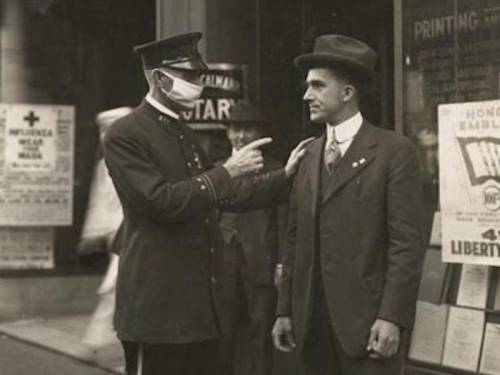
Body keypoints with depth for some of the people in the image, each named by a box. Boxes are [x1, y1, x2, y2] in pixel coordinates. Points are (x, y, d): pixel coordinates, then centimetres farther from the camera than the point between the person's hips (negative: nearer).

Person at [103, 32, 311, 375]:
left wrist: (285, 175, 14)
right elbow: (160, 201, -20)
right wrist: (226, 170, -18)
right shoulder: (125, 135, -10)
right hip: (158, 303, -8)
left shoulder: (186, 135, 16)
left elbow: (222, 194, 21)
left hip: (203, 302, 8)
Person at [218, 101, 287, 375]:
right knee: (221, 335, 3)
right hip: (222, 265, 2)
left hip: (261, 265, -2)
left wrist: (283, 265, -7)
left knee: (258, 338, 1)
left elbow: (283, 222, 0)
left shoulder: (274, 171, 5)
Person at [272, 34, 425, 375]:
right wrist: (285, 309, 9)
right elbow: (296, 238, 13)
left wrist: (392, 317, -16)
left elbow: (407, 243, -10)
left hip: (366, 317, -5)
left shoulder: (394, 151, -5)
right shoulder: (311, 154, 14)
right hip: (313, 317, 6)